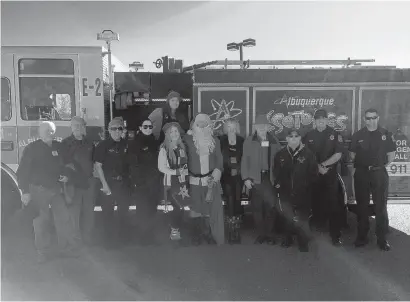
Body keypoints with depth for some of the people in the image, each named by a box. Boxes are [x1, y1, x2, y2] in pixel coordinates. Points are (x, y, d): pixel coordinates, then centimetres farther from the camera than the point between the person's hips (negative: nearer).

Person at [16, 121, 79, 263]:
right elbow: (22, 171, -10)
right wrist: (25, 191, -14)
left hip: (56, 189, 4)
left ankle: (67, 247, 17)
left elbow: (64, 165, 20)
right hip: (39, 191, -4)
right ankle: (43, 252, 17)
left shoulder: (58, 147, 7)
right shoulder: (32, 148, -8)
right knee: (42, 221, 4)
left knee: (64, 218, 5)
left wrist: (65, 176, 0)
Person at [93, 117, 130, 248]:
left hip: (123, 183, 4)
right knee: (107, 212, 3)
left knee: (124, 211, 12)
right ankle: (110, 240, 18)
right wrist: (104, 184, -13)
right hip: (109, 183, -4)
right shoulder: (103, 145, -6)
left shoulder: (125, 145, 6)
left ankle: (123, 237, 30)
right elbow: (98, 165, -8)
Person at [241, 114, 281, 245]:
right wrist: (246, 178, -4)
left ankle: (269, 235, 14)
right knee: (257, 208, 4)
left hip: (270, 178, 1)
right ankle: (260, 235, 16)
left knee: (270, 206, 0)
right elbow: (244, 160, 2)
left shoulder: (274, 141, 6)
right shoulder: (249, 141, 2)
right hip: (255, 179, 0)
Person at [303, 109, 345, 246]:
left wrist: (323, 165, -11)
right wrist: (318, 167, -8)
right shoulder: (309, 136, 8)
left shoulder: (335, 134, 2)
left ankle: (336, 235, 3)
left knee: (333, 204, -3)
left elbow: (338, 155, -5)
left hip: (330, 174, -2)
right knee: (316, 203, 5)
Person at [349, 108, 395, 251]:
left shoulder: (385, 134, 3)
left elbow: (391, 154, 7)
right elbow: (352, 154, 12)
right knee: (362, 206, 7)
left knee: (381, 206, 1)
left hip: (379, 173, -1)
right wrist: (360, 164, 4)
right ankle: (362, 236, 17)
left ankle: (382, 239, 10)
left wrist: (382, 165, 1)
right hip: (361, 173, 1)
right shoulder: (358, 135, 5)